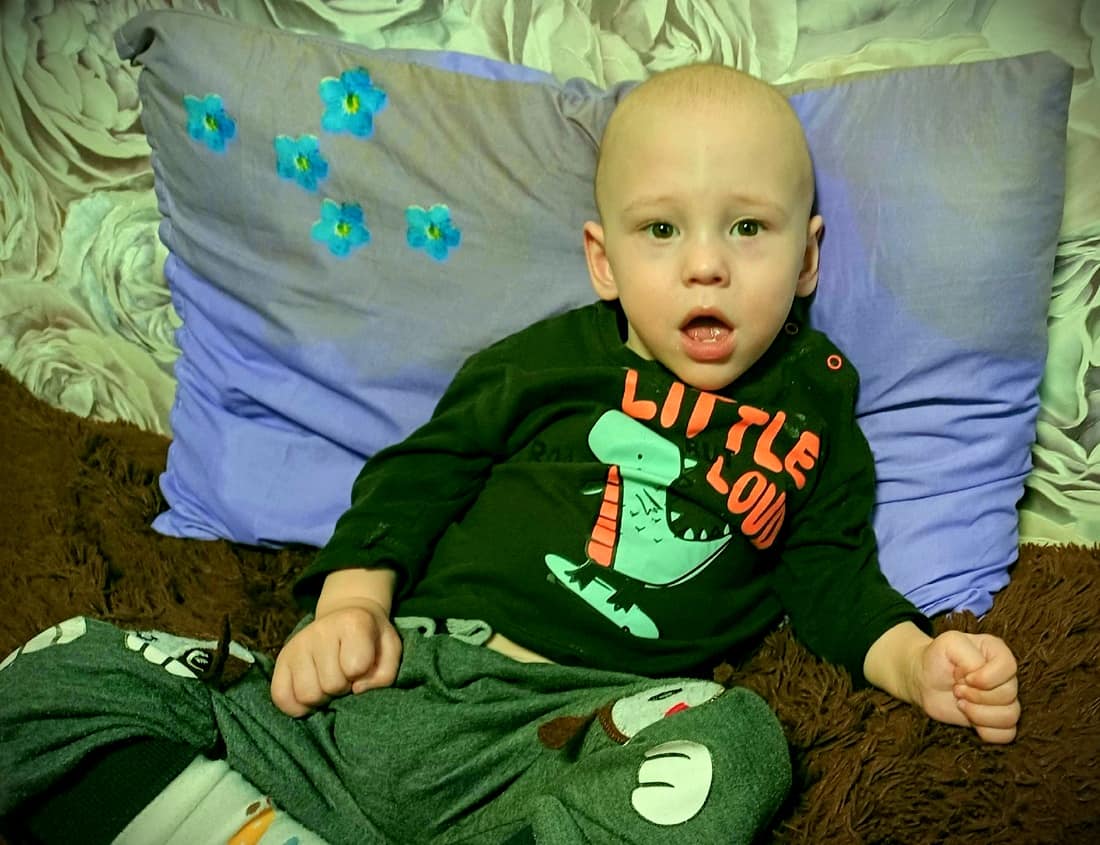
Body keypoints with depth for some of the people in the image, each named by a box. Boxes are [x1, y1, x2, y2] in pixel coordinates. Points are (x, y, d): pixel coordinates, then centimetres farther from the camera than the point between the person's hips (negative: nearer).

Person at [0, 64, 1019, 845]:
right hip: (392, 667, 1)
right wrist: (353, 601, -2)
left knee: (729, 752, -37)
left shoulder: (813, 412, 13)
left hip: (566, 725, 0)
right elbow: (421, 469, 11)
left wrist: (918, 660, 1)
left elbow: (829, 573, 19)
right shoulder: (551, 358, 8)